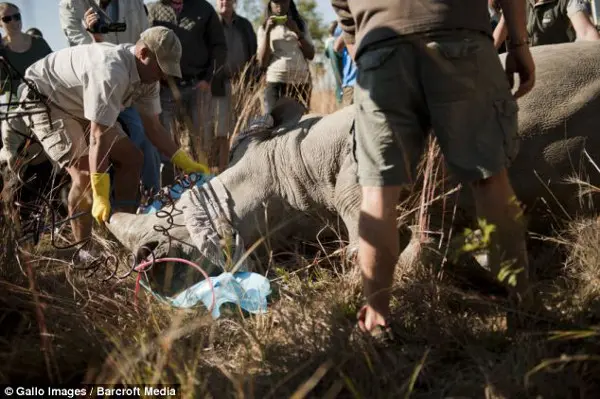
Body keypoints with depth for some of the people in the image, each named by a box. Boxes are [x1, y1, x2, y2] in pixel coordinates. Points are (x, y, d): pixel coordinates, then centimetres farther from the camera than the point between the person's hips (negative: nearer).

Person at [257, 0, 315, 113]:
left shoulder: (301, 25, 15)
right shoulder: (264, 28, 11)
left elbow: (311, 55, 4)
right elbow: (263, 63, 1)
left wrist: (297, 31, -6)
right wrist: (267, 32, -5)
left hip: (301, 82, 1)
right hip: (275, 83, -1)